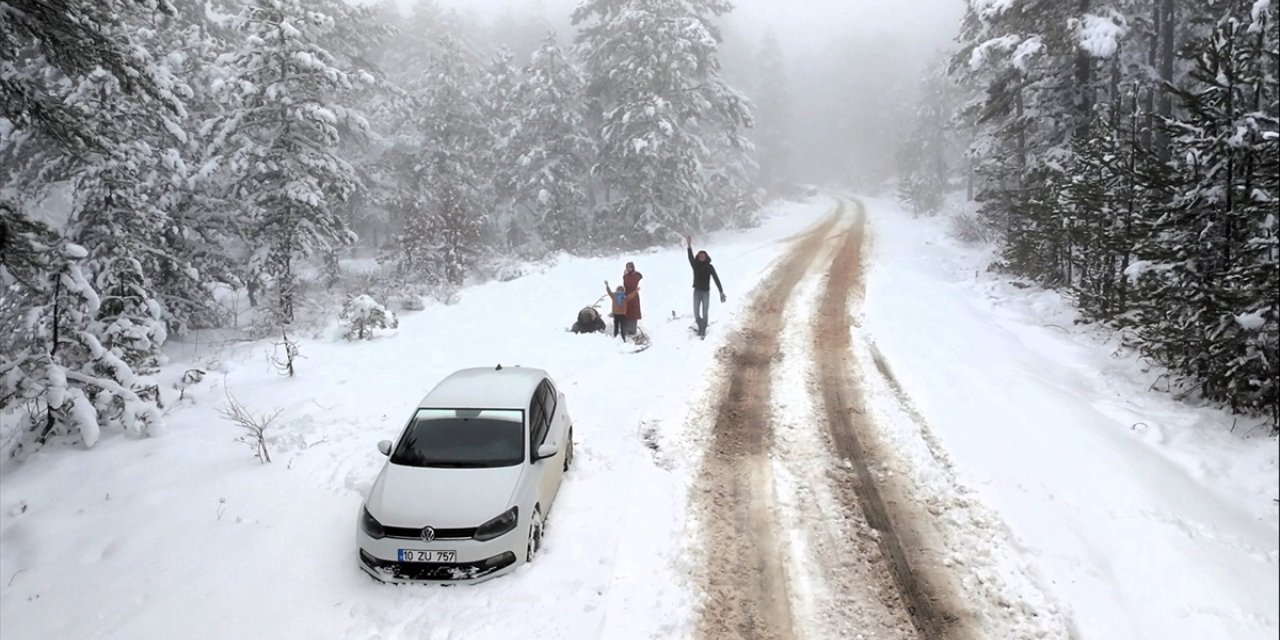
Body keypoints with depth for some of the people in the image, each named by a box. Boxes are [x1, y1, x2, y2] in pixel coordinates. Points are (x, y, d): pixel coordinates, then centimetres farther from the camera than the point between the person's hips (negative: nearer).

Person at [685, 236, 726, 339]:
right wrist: (689, 246, -33)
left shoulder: (710, 267, -5)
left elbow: (716, 279, -10)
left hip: (706, 293, -2)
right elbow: (691, 257, -17)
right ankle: (700, 326, 33)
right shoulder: (695, 265, 0)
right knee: (696, 315, 4)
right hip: (697, 292, 2)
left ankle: (703, 332, 10)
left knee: (705, 314, -1)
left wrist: (721, 292, -18)